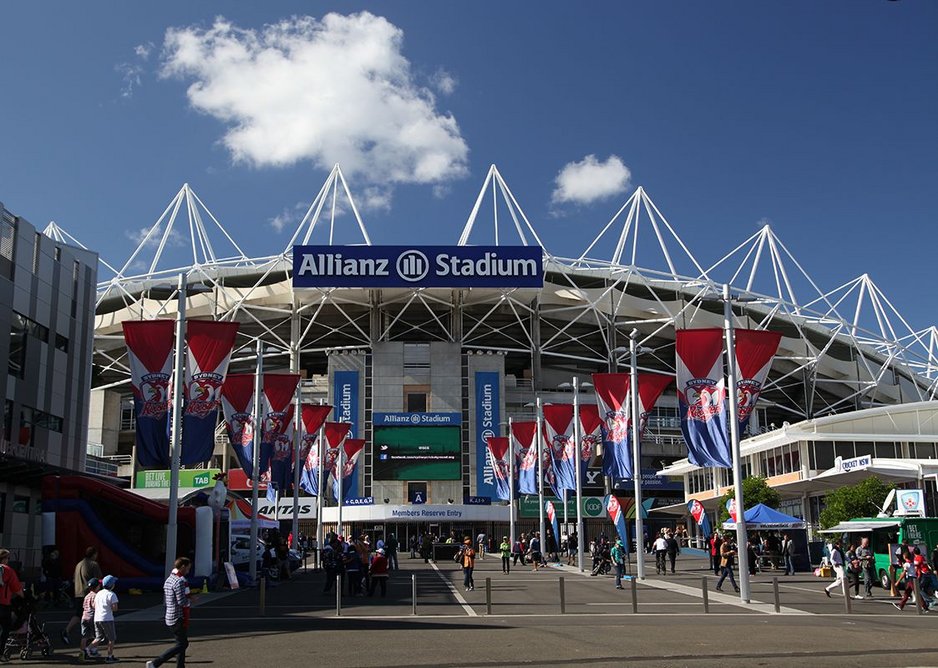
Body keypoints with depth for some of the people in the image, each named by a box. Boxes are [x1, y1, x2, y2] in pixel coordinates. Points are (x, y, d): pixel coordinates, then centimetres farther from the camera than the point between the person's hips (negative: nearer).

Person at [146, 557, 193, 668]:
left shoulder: (168, 580, 12)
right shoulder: (180, 581, -18)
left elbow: (164, 601, 17)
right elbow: (182, 602, -24)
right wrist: (190, 601, -4)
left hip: (170, 617, 10)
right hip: (178, 618, -10)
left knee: (182, 643, 15)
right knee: (181, 644, -4)